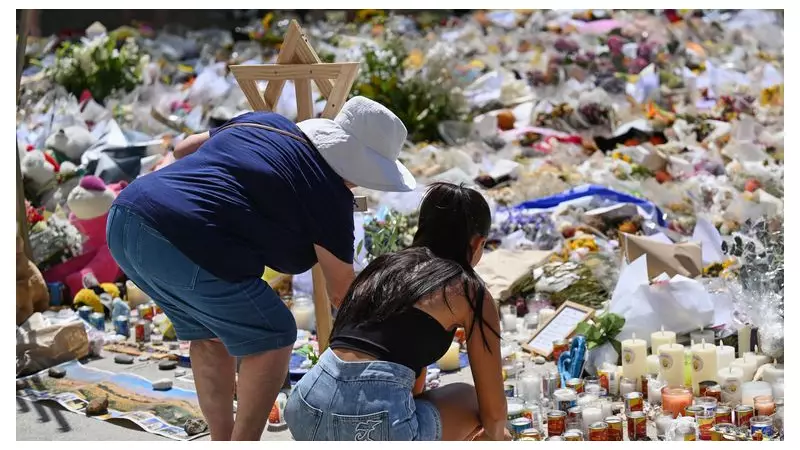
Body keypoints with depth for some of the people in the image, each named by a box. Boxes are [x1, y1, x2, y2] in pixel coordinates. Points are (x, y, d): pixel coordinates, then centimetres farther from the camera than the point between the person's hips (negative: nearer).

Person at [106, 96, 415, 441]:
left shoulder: (263, 123, 22)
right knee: (272, 339, 11)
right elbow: (341, 292, 12)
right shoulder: (329, 194, 3)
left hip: (127, 218, 9)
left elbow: (184, 148, 32)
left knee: (209, 334, 27)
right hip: (182, 247, -8)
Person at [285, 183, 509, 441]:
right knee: (468, 400, 26)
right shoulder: (471, 293, 7)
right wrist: (496, 435, 37)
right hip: (377, 425, -6)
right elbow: (493, 410, 13)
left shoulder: (385, 266, 24)